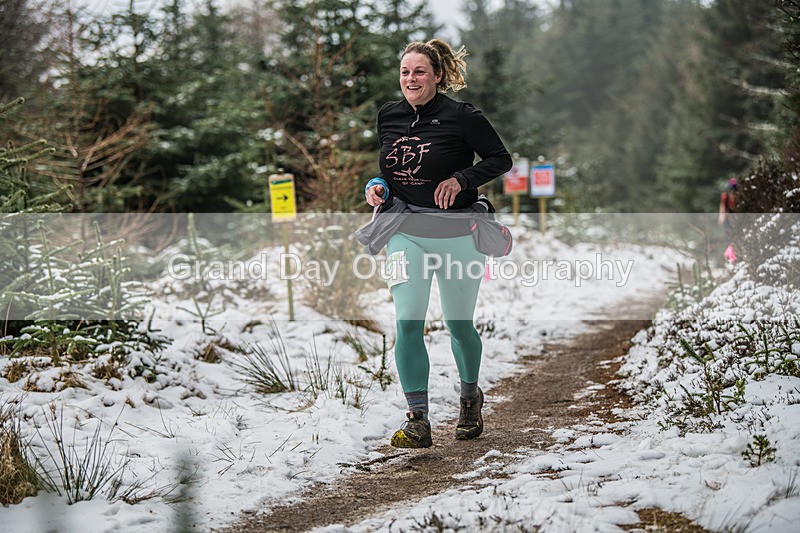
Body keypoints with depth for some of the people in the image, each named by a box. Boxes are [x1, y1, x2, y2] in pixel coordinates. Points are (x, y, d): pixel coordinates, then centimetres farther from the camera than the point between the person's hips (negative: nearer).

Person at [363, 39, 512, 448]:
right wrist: (376, 186, 0)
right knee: (408, 321, -12)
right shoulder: (387, 116, 5)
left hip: (456, 231, -3)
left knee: (459, 323, 9)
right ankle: (417, 422, -8)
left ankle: (470, 396, 38)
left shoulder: (461, 117, -9)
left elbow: (501, 159, -4)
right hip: (405, 230, 3)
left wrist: (461, 180, -17)